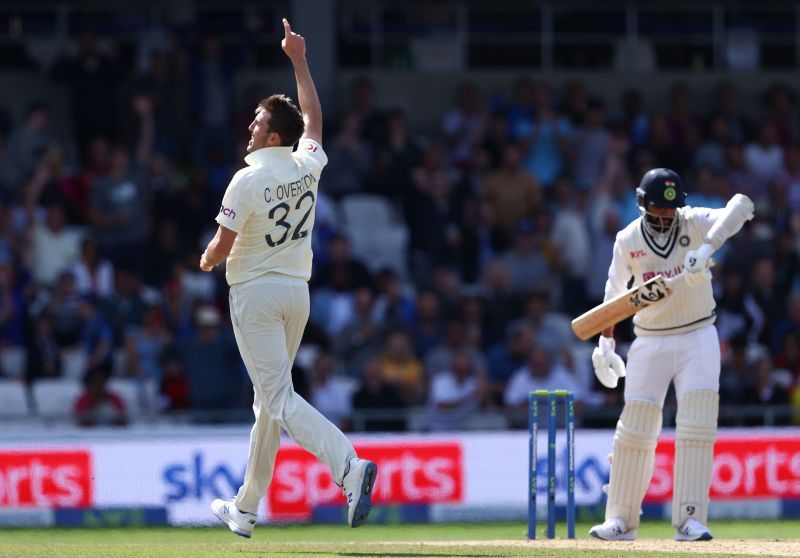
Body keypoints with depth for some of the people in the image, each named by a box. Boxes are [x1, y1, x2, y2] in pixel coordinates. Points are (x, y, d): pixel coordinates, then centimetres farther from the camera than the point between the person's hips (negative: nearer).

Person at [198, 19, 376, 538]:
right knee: (269, 399, 15)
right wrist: (299, 61, 26)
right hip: (297, 291, 7)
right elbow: (313, 115, 20)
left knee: (280, 398, -12)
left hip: (255, 293, -7)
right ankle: (246, 507, 22)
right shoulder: (307, 166, 1)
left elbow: (222, 248, -15)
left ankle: (349, 465, -34)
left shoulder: (248, 180, -15)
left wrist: (207, 260, 8)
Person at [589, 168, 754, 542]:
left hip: (697, 338, -1)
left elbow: (740, 207, -28)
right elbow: (614, 293, 10)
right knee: (635, 427, 0)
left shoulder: (694, 223, -10)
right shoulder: (628, 240, -3)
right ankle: (621, 521, 11)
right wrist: (606, 343, 6)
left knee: (697, 425, -13)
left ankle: (690, 520, -12)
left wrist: (706, 248, -43)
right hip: (650, 341, 1)